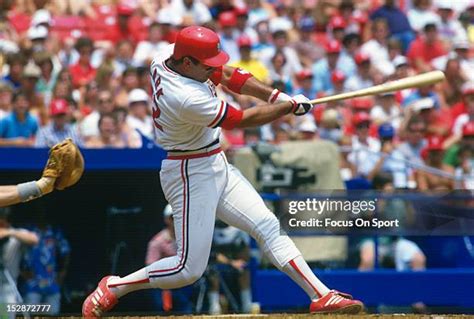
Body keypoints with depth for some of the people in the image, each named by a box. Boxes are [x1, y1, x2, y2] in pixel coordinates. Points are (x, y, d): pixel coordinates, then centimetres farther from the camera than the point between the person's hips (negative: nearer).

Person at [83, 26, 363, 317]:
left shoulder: (169, 55, -5)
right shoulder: (187, 98, -31)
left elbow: (226, 75, 5)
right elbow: (243, 119, -19)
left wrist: (277, 96, -6)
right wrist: (291, 107, -7)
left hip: (217, 166, 10)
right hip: (191, 175, -10)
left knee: (269, 226, 4)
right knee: (189, 269, -7)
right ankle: (113, 288, 9)